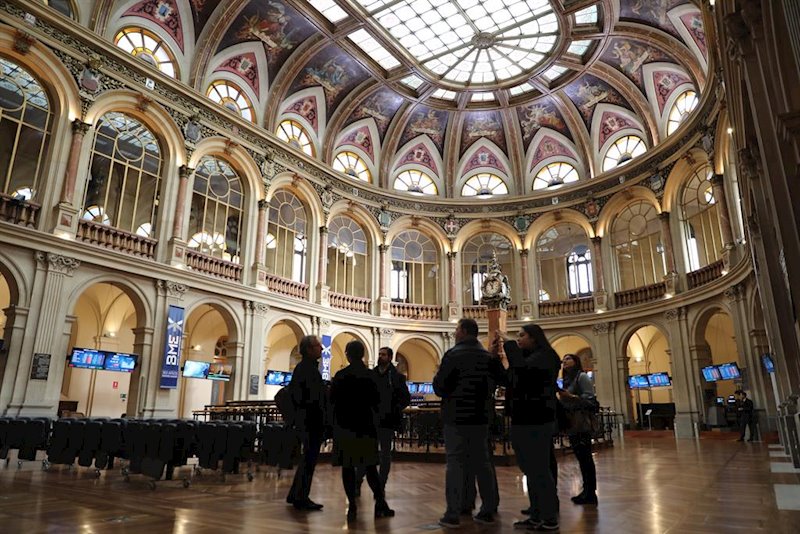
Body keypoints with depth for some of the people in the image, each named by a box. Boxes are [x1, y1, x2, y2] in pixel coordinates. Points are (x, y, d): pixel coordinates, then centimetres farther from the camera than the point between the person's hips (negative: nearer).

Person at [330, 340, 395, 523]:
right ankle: (380, 503, 1)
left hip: (345, 426, -2)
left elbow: (332, 399, -7)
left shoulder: (341, 375, -9)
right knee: (370, 466, 8)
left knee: (348, 466, 5)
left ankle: (352, 506, 5)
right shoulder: (370, 375, -2)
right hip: (365, 426, 2)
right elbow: (377, 401, 2)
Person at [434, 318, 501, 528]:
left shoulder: (453, 355, -12)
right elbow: (492, 387, 13)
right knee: (482, 462, 11)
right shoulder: (488, 357, 5)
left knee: (455, 463, 0)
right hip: (480, 416, 5)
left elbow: (439, 387, -11)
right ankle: (488, 510, 17)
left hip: (456, 416, -5)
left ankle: (453, 514, 2)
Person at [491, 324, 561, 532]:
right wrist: (495, 356, 6)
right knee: (531, 470, 12)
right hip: (524, 421, 9)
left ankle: (550, 518, 5)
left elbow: (522, 369, -29)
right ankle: (536, 515, 20)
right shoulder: (526, 358, 17)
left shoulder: (544, 356, -10)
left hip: (537, 421, -9)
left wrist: (509, 344, -20)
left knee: (540, 469, -4)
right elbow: (506, 380, 15)